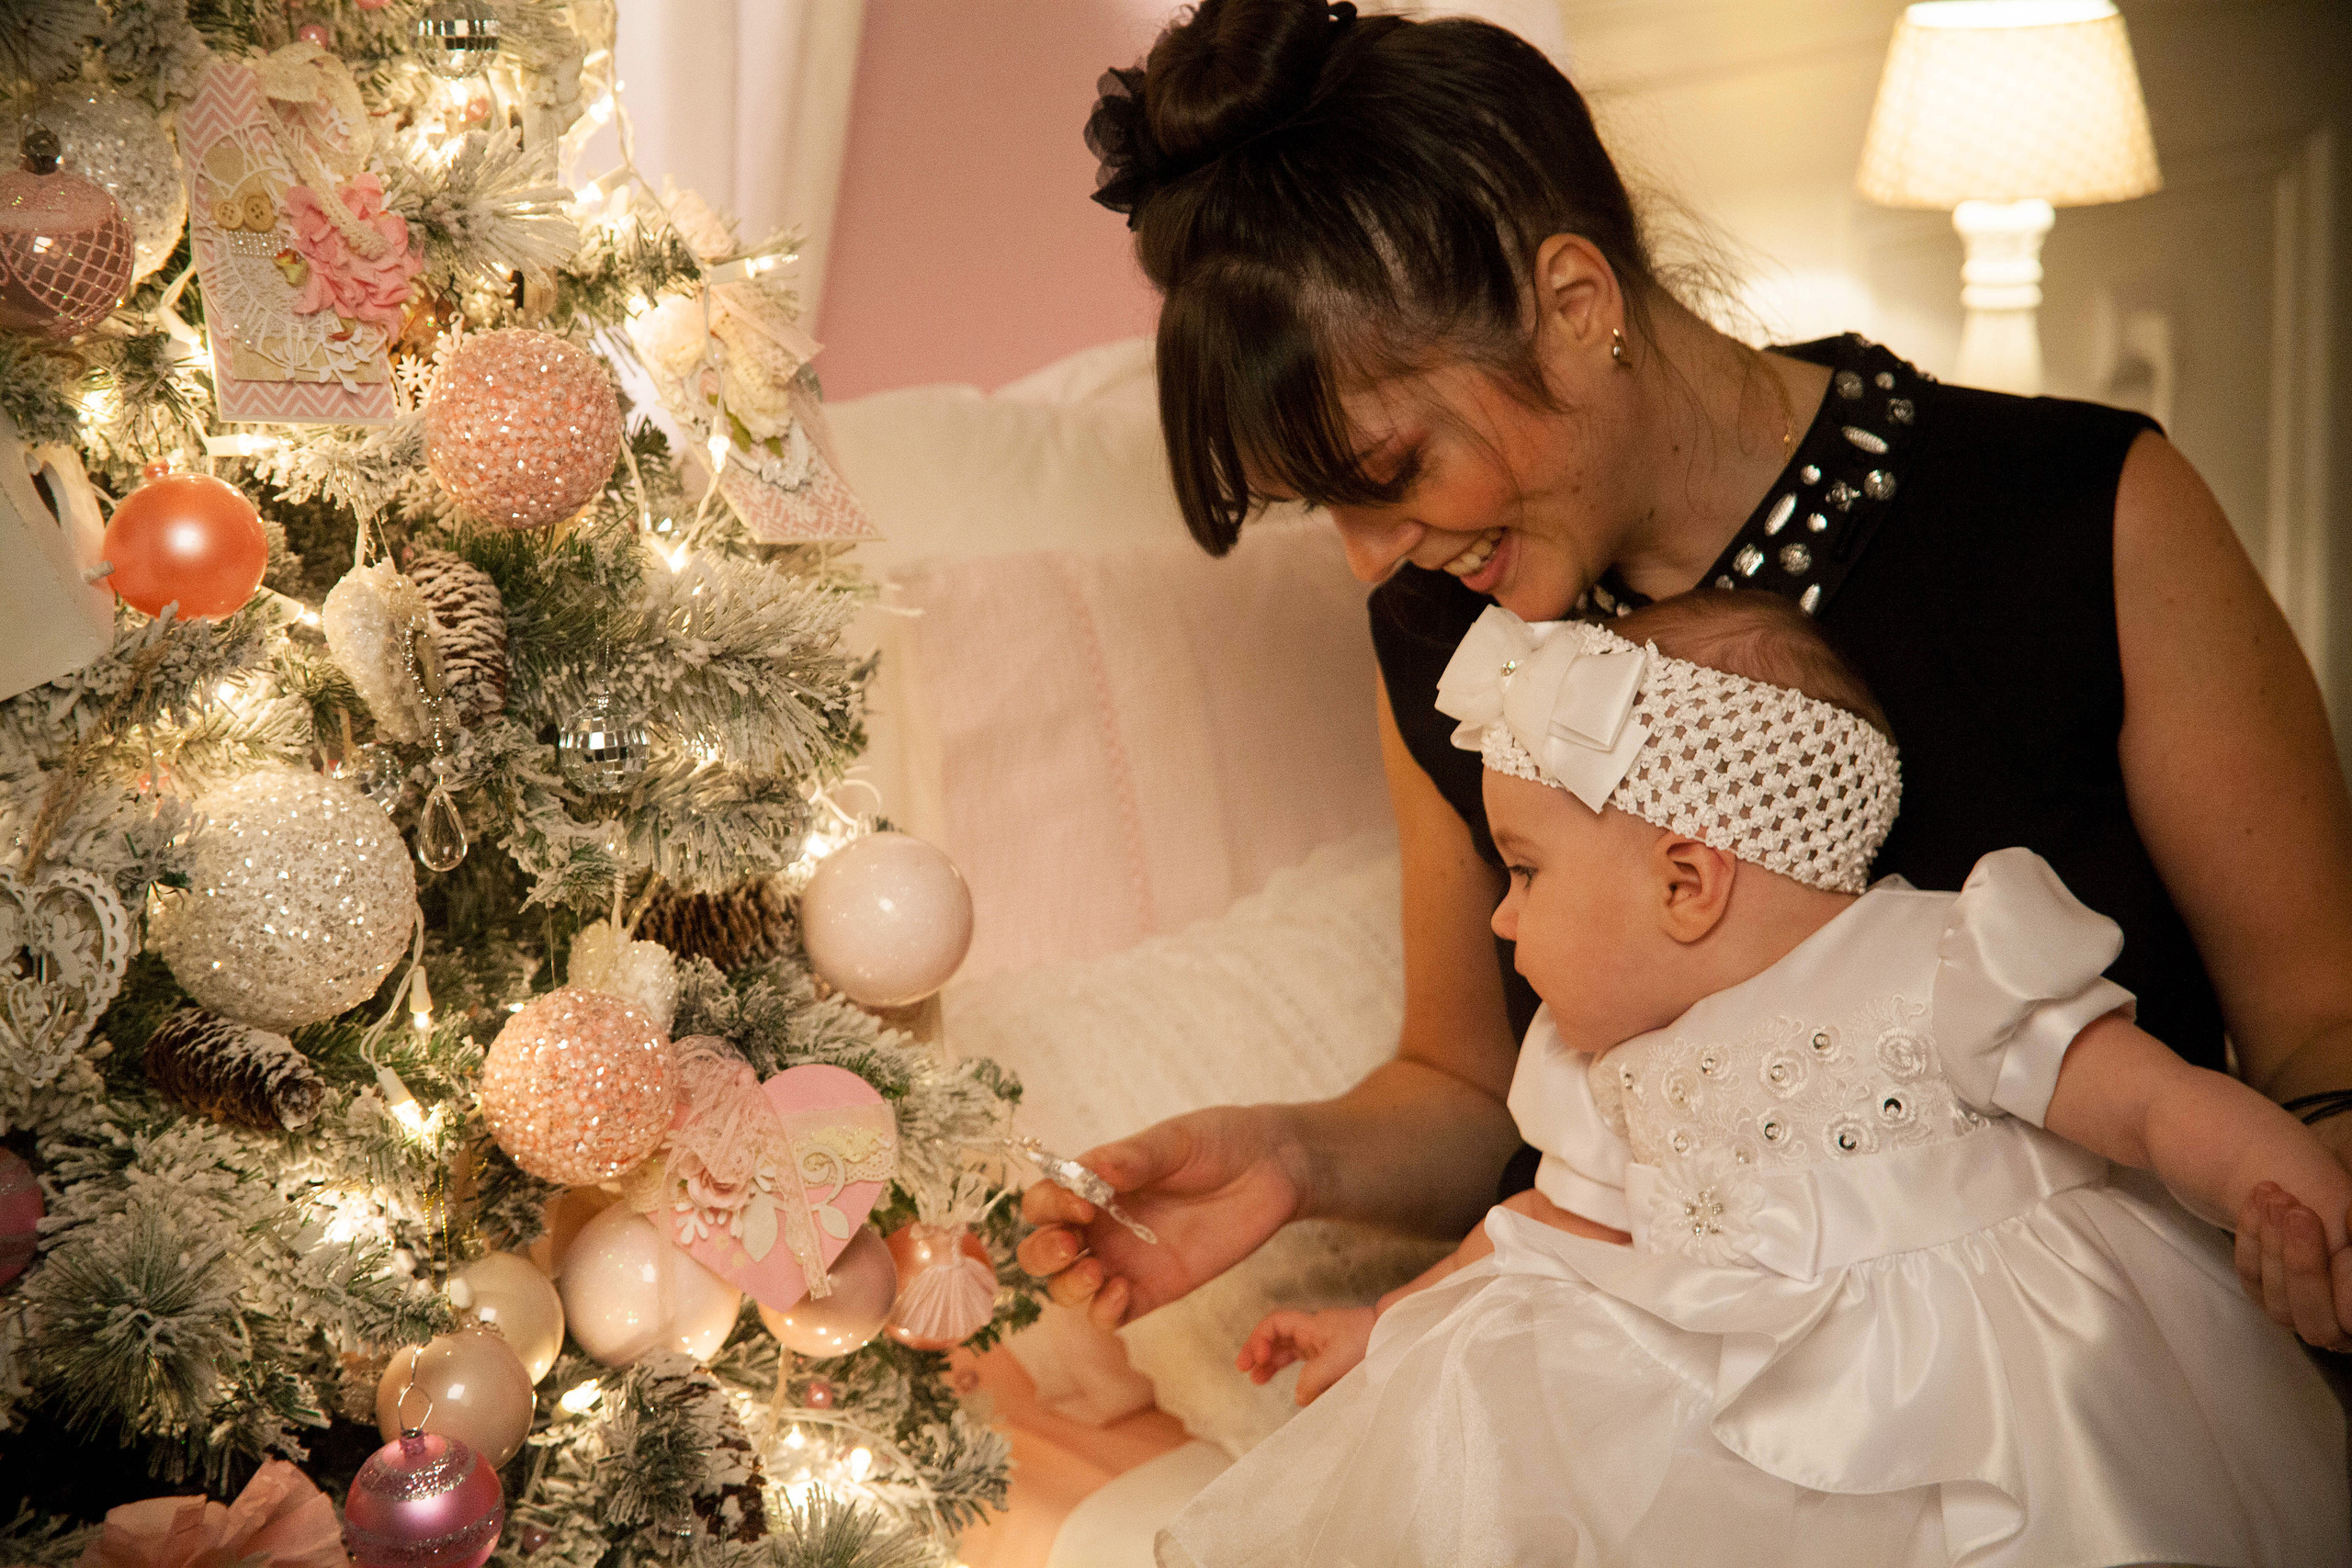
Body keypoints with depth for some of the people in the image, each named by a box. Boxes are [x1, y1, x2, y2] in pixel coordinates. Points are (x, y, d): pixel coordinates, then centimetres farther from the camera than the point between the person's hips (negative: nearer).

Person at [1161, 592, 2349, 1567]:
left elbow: (2160, 1105, -9)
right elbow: (1568, 1233, 25)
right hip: (1756, 1414, 5)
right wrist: (1391, 1326, 25)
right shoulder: (1616, 1070, 13)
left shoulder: (1936, 974, -7)